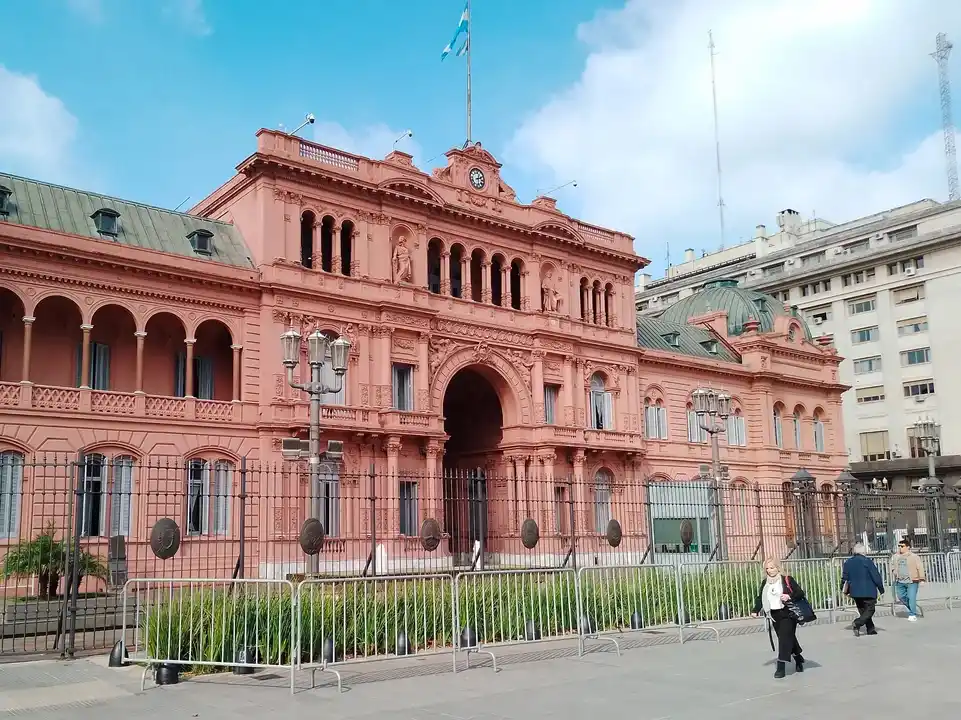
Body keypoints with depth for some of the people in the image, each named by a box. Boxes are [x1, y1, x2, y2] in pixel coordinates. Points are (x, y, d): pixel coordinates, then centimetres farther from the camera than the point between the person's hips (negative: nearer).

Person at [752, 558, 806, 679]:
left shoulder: (787, 580, -6)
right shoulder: (765, 583, 9)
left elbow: (800, 593, -6)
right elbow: (760, 598, 12)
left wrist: (790, 597, -23)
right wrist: (756, 610, 0)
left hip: (788, 614, -5)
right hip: (775, 615, 6)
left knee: (784, 638, -12)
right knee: (789, 638, 13)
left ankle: (781, 667, -12)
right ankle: (799, 660, 32)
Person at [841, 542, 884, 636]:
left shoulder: (847, 562, 5)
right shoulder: (867, 561, -12)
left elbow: (844, 578, 9)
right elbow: (876, 576, -9)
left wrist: (846, 591, 19)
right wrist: (881, 589, 0)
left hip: (855, 592, 6)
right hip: (868, 591, -6)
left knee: (863, 610, 16)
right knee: (870, 609, 1)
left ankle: (871, 629, 16)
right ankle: (857, 623, -17)